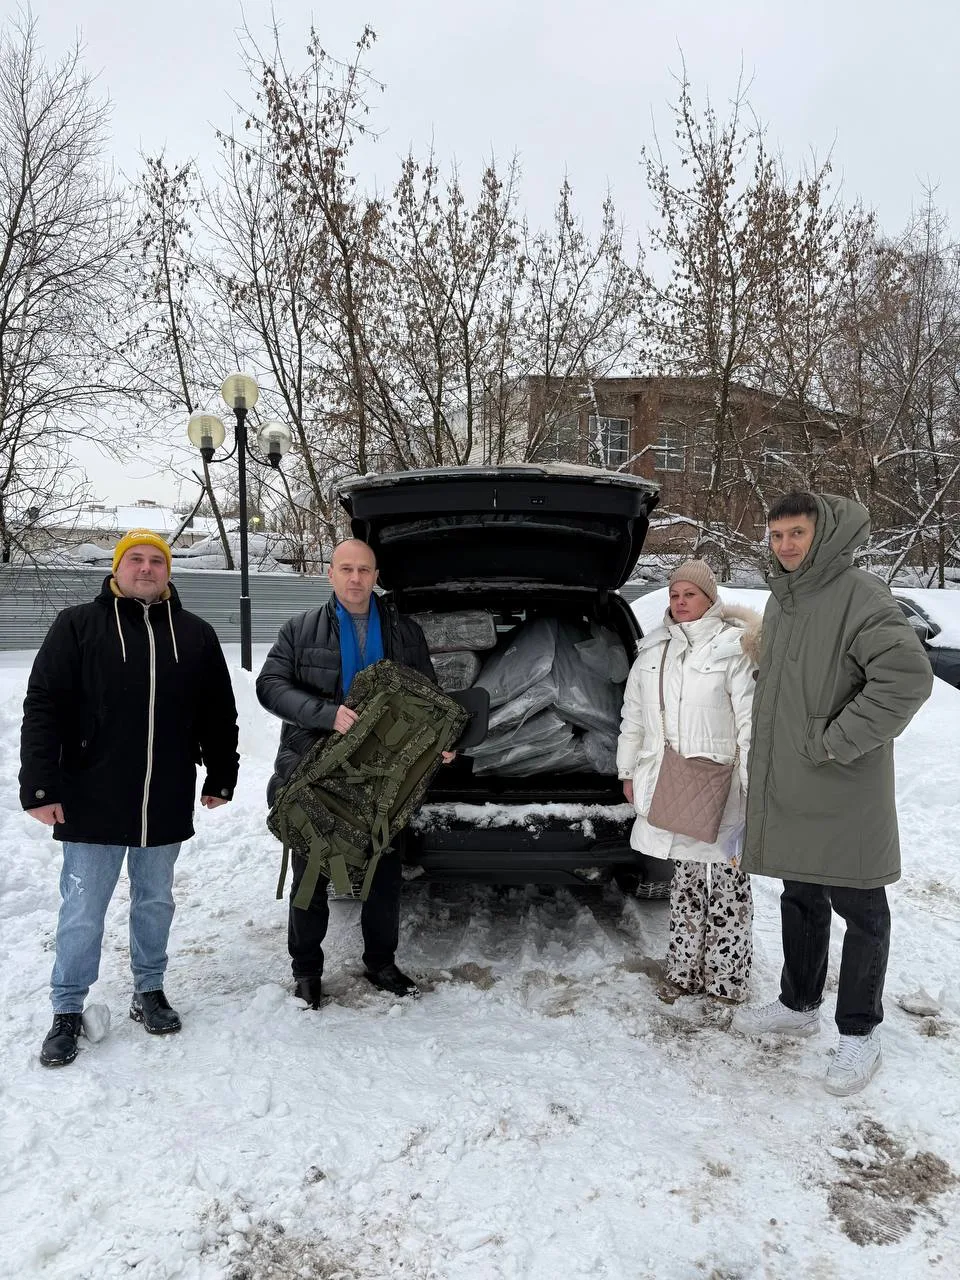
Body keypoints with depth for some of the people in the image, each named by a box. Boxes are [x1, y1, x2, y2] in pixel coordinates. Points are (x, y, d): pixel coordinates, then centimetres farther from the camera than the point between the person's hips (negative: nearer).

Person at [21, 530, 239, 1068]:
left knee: (155, 902, 16)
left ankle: (150, 992, 33)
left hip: (167, 804, 3)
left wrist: (221, 777, 10)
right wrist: (40, 786, -12)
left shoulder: (196, 634, 6)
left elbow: (219, 714, 11)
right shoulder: (78, 626, -2)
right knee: (83, 911, 6)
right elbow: (43, 708, -6)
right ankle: (68, 1011, 23)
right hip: (92, 802, -2)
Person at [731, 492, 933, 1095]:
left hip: (845, 794, -8)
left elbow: (909, 676, -26)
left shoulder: (859, 595, -16)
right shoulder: (780, 600, 11)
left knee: (860, 910, 7)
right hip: (787, 788, 8)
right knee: (801, 900, 20)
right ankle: (799, 1006, 37)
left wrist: (836, 742, -22)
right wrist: (764, 766, 15)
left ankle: (860, 1034, 21)